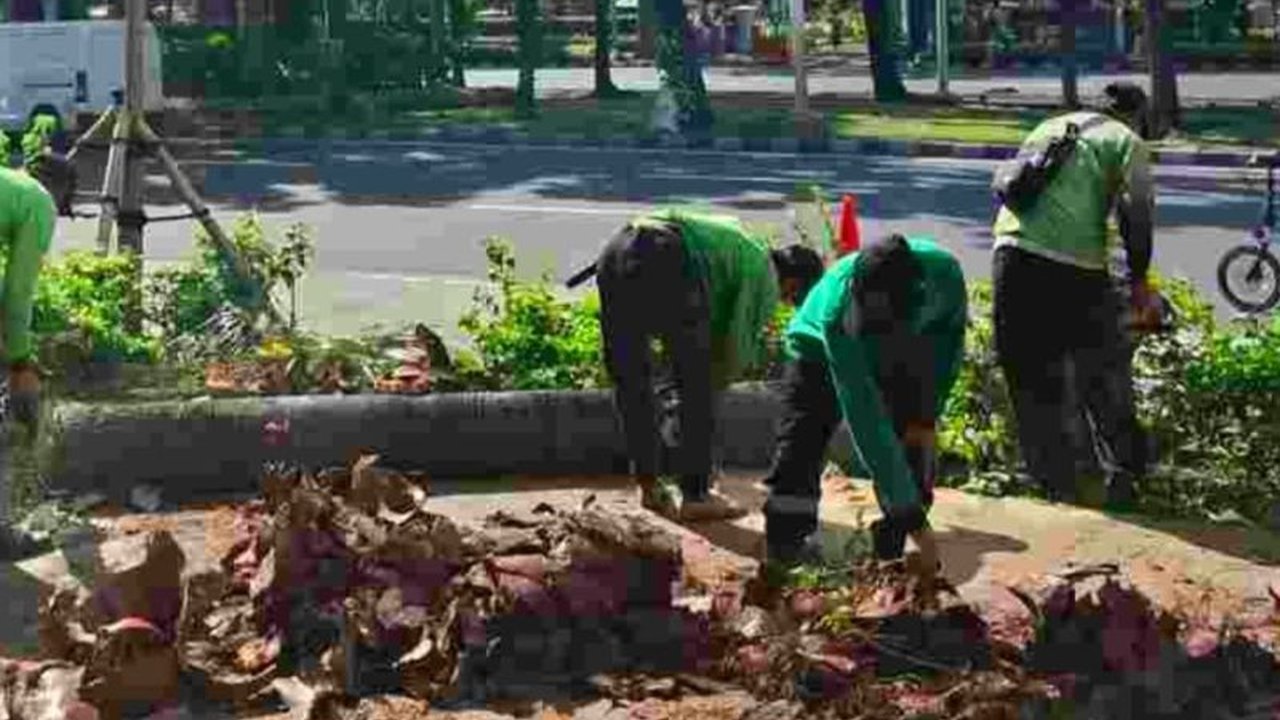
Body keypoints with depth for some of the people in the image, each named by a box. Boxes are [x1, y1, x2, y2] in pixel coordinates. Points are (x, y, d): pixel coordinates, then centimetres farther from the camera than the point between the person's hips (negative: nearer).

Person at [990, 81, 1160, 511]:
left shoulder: (1048, 127, 27)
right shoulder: (1125, 140, 11)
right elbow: (1136, 212, -1)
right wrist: (1139, 281, 7)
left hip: (1012, 253, 4)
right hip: (1074, 266, -4)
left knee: (1032, 379, 12)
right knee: (1106, 380, 11)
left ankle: (1056, 485, 16)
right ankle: (1122, 478, 13)